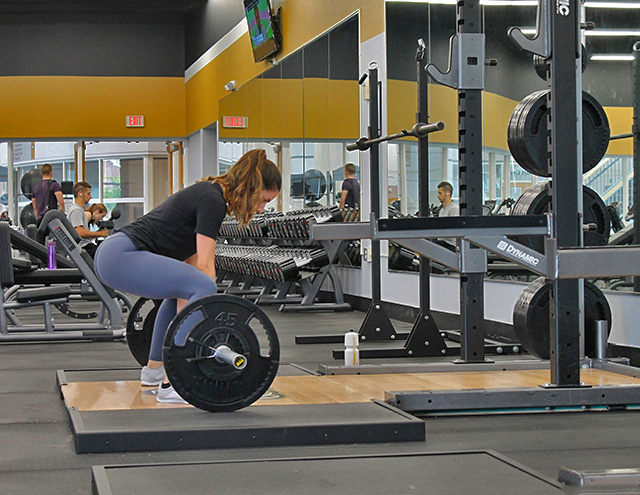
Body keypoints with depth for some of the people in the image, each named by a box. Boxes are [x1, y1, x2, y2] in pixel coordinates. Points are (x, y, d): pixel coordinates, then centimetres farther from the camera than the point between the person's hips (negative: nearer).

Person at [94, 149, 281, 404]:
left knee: (182, 288, 30)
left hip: (113, 253, 11)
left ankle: (153, 370, 33)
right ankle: (172, 385, -19)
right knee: (203, 287, -21)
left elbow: (191, 261, 23)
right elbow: (205, 266, -15)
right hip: (120, 257, -11)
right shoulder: (213, 201, -10)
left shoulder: (209, 194, 19)